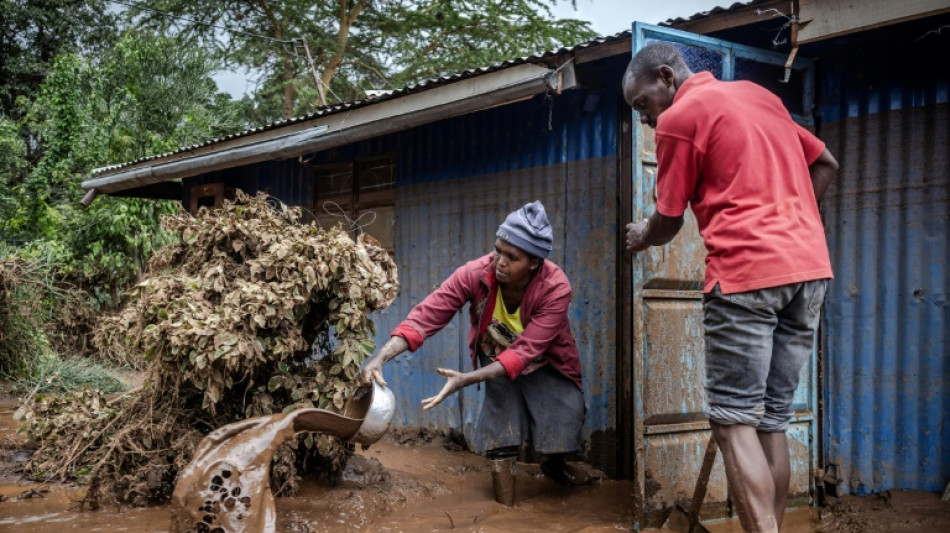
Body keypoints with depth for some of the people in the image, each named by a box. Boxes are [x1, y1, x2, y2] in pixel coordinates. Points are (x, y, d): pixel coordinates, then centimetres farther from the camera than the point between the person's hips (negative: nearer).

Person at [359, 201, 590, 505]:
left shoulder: (555, 288, -33)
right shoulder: (475, 274, -30)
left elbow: (524, 351, -38)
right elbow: (426, 315, -34)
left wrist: (466, 379, -48)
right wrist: (381, 357, -49)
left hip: (544, 363, 0)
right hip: (497, 357, 1)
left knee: (567, 411, -15)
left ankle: (554, 463, 24)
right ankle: (505, 511, -5)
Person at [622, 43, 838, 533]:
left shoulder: (678, 118, 0)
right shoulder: (758, 94, 22)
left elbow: (669, 221, 5)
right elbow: (825, 164, 25)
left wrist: (642, 238, 25)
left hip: (746, 270, -7)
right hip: (810, 265, 8)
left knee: (734, 422, -4)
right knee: (772, 420, 10)